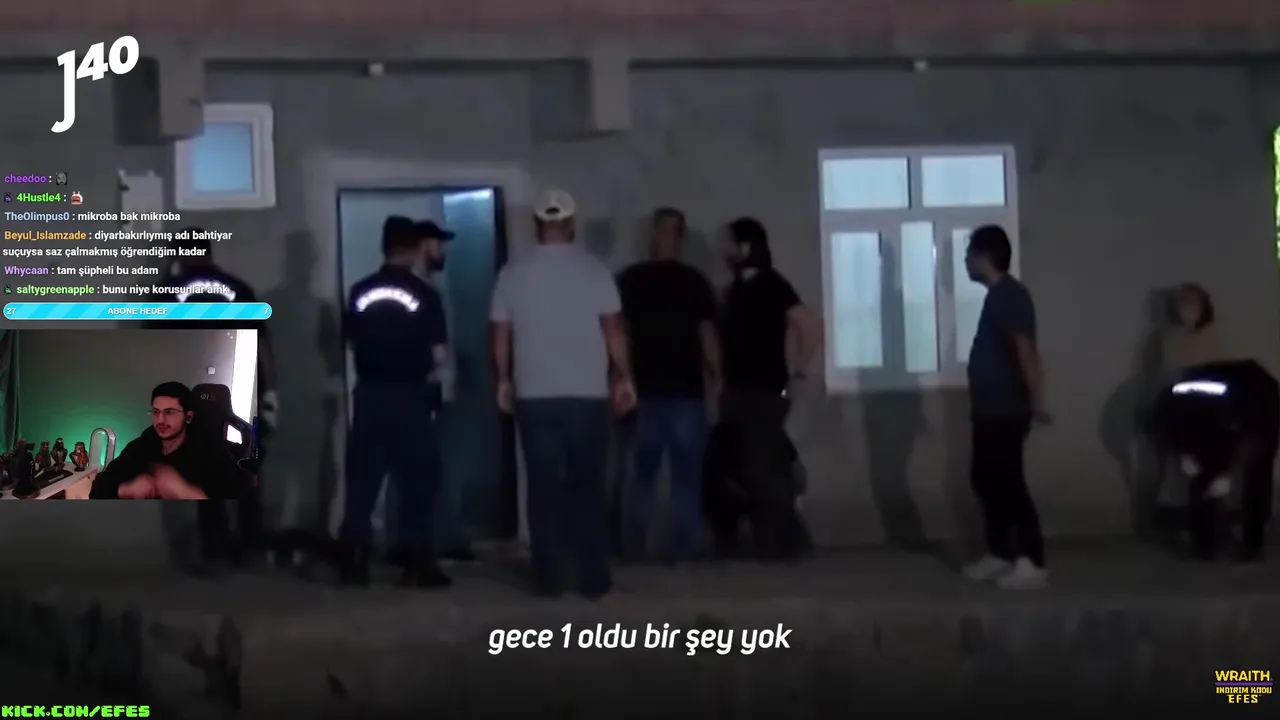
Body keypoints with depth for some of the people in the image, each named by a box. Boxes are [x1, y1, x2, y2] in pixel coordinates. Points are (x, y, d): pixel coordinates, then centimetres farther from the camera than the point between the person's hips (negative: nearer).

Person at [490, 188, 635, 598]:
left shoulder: (514, 274, 2)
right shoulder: (593, 270, -3)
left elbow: (501, 337, 5)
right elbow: (613, 331, -3)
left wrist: (504, 381, 18)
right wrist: (624, 378, 7)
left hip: (534, 396, 1)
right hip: (587, 395, -1)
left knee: (543, 487, 5)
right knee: (588, 486, 6)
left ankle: (548, 578, 5)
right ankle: (594, 578, 5)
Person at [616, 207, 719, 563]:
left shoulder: (629, 280, 1)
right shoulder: (694, 281, -4)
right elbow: (707, 333, -6)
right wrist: (717, 378, 4)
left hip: (644, 389, 2)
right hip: (686, 390, -2)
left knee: (643, 471, 12)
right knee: (686, 472, 5)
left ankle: (636, 544, 8)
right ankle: (682, 545, 2)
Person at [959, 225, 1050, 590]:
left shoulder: (1009, 295, -16)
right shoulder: (997, 295, 14)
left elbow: (1025, 349, -24)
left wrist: (1035, 400, -28)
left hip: (1006, 410, -10)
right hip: (990, 409, 10)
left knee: (1008, 483, -8)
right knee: (986, 479, 15)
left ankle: (1032, 563, -5)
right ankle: (1000, 554, 23)